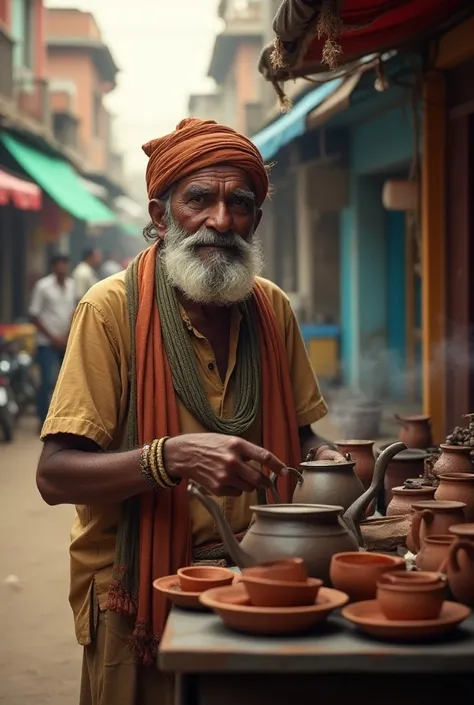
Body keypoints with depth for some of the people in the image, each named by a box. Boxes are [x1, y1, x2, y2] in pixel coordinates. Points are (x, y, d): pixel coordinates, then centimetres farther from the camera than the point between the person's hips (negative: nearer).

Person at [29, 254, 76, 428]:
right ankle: (44, 421, 1)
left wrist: (68, 335, -1)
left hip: (66, 340, 5)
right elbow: (34, 315, -9)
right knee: (47, 382, -8)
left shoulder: (71, 285, 4)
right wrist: (53, 337, -11)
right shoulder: (42, 286, -10)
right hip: (47, 342, -5)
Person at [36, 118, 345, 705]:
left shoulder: (273, 309, 2)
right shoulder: (112, 308, -13)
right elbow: (55, 476, -18)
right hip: (141, 596, -4)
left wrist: (322, 457, -7)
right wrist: (173, 458, -31)